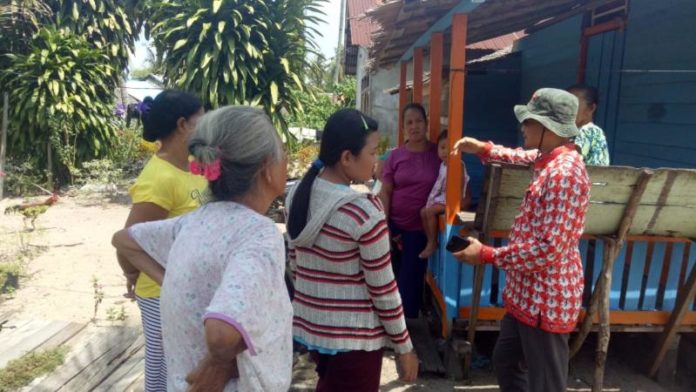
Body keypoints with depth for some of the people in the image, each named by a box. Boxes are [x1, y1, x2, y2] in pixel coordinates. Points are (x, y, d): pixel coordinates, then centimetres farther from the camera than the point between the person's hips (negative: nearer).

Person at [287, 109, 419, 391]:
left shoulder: (298, 194, -3)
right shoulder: (364, 211, -23)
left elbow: (294, 264, 7)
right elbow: (383, 289, -17)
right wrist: (404, 347, -5)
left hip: (308, 324, 7)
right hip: (353, 335, -6)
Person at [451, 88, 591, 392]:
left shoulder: (565, 173, -25)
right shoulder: (549, 161, 6)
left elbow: (548, 250, -29)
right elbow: (525, 157, 33)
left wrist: (487, 255, -23)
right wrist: (484, 149, 20)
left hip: (546, 302, -10)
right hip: (527, 295, 10)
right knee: (506, 362, 24)